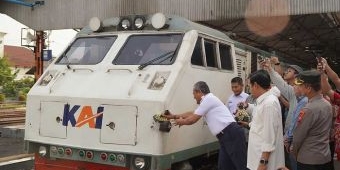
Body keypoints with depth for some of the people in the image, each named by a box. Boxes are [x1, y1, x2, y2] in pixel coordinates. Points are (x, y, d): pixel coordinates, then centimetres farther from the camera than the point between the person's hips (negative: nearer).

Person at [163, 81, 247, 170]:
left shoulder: (208, 99, -8)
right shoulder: (208, 100, 23)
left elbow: (192, 119, -5)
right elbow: (192, 113, 32)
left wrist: (180, 121, 14)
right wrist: (174, 116, 35)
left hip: (232, 134, -10)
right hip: (226, 137, 10)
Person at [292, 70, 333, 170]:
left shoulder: (308, 110, -22)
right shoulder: (328, 104, 2)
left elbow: (298, 137, -15)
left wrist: (295, 153, 2)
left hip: (309, 160, -8)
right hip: (326, 157, 8)